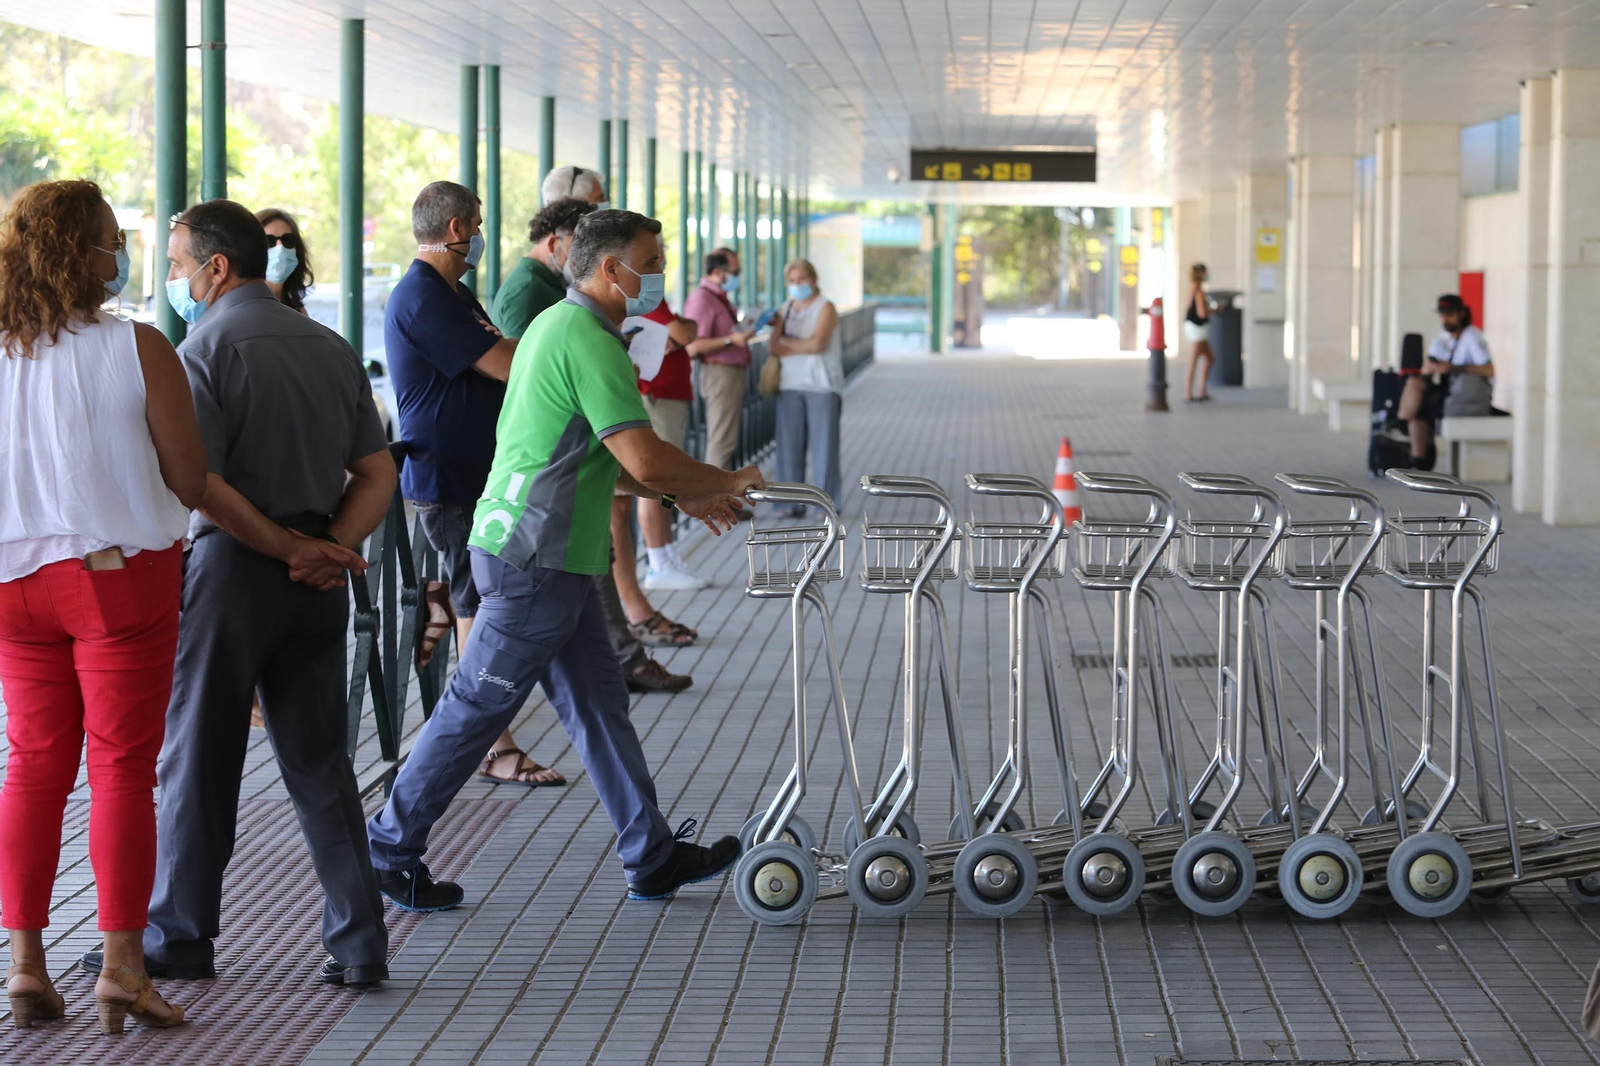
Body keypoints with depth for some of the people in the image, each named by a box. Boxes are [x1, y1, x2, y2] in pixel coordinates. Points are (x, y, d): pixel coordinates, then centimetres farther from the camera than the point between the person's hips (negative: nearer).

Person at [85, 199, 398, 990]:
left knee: (199, 758, 5)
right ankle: (359, 940, 6)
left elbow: (200, 484, -19)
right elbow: (378, 473, 9)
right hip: (317, 577, 6)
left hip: (234, 565, -6)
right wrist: (327, 547, -3)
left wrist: (288, 549, -12)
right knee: (319, 762, 10)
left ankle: (178, 935, 14)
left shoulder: (204, 349, -9)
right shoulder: (331, 348, 11)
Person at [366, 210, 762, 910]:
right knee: (479, 705, -2)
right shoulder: (588, 340, -17)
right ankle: (388, 850, 8)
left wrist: (682, 494, 20)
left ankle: (653, 858, 18)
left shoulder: (559, 324, 16)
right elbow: (645, 459, -23)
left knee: (598, 703, 12)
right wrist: (726, 481, -7)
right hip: (535, 559, -11)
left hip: (553, 560, 11)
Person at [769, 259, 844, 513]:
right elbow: (773, 346, 6)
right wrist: (802, 345, -8)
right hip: (791, 384, 5)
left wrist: (786, 344, 0)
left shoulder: (825, 308, 0)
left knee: (824, 442, -5)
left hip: (821, 385, -4)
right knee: (790, 443, -1)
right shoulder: (786, 309, 15)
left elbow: (817, 343, -12)